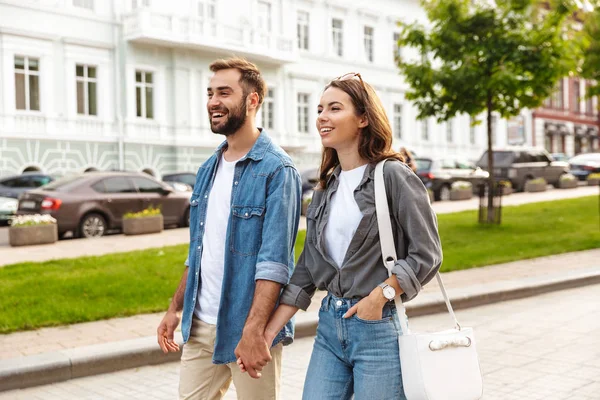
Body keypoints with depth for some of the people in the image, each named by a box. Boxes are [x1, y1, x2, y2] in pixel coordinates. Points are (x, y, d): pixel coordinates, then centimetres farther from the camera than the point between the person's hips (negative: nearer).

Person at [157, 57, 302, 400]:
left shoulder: (277, 170, -12)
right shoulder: (208, 169, 10)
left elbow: (274, 261, -20)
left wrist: (254, 331, -26)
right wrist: (175, 308, 12)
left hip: (247, 328, -6)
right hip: (199, 325, 7)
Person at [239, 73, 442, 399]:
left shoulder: (392, 175, -8)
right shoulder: (326, 186, 10)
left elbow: (426, 254, -9)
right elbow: (306, 270, 9)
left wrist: (380, 295, -17)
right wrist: (268, 332, 4)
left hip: (378, 327, -5)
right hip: (329, 325, 6)